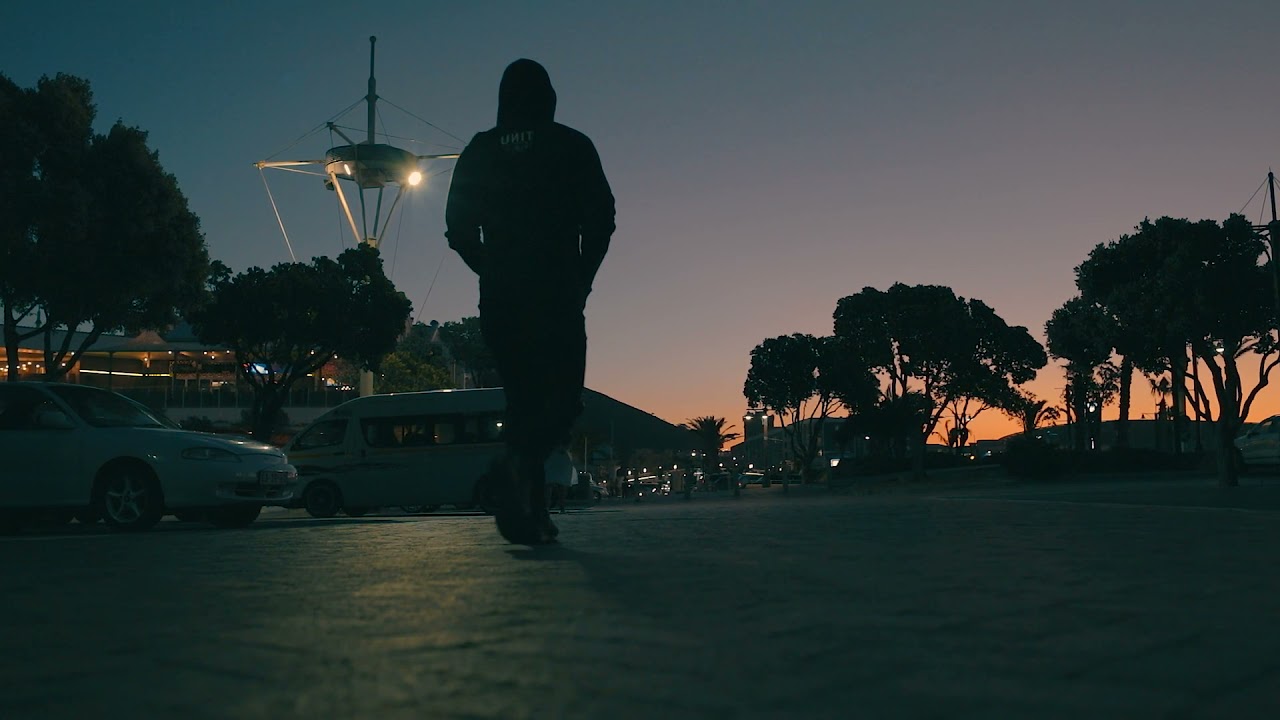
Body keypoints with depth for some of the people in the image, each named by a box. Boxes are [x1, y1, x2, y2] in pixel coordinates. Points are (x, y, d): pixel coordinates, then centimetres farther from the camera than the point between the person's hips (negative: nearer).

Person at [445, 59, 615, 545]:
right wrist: (583, 278, 8)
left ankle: (532, 514, 12)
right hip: (557, 296, -3)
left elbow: (459, 229, 8)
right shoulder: (571, 146, 2)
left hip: (500, 300, 3)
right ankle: (522, 463, -30)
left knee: (523, 399, 13)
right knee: (563, 397, 1)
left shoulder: (478, 153, 10)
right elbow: (600, 217, -3)